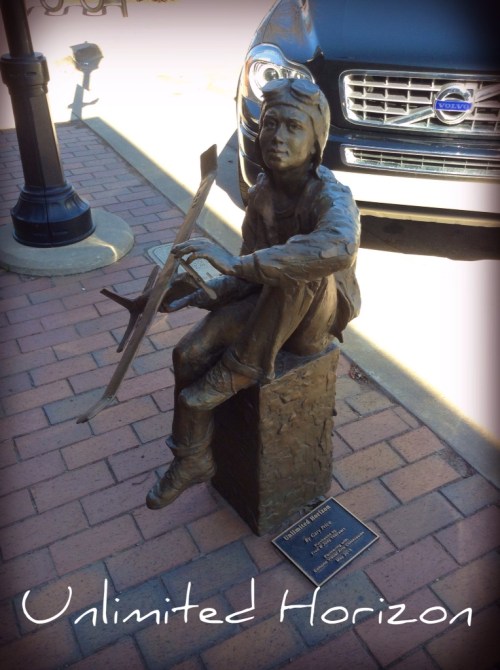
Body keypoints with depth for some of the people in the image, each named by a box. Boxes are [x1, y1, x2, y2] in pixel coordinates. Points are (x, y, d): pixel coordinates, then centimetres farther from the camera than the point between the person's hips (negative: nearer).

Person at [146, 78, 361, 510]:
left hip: (317, 319, -5)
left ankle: (248, 365, -16)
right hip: (272, 308, 5)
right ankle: (193, 460, 4)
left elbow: (338, 247, -49)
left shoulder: (331, 196, -24)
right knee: (189, 354, -15)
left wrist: (236, 262, -50)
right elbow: (250, 276, 2)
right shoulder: (262, 194, -3)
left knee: (298, 268, -36)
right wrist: (193, 297, -12)